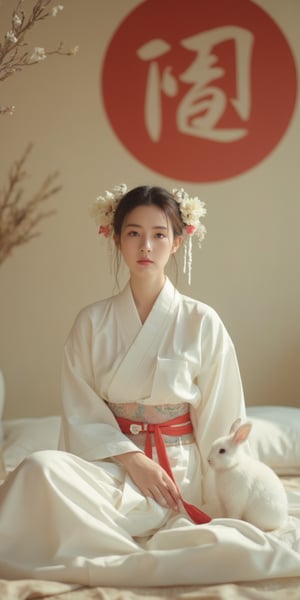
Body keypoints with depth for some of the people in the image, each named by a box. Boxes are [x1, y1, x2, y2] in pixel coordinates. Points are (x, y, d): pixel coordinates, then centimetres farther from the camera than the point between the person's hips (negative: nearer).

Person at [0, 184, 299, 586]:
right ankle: (148, 556, -20)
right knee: (42, 468, -32)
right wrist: (132, 459, -13)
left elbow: (220, 422, -1)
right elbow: (80, 412, 1)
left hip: (180, 470, 0)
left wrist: (217, 506, -6)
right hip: (113, 461, 1)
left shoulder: (203, 323, -1)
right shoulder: (92, 322, 4)